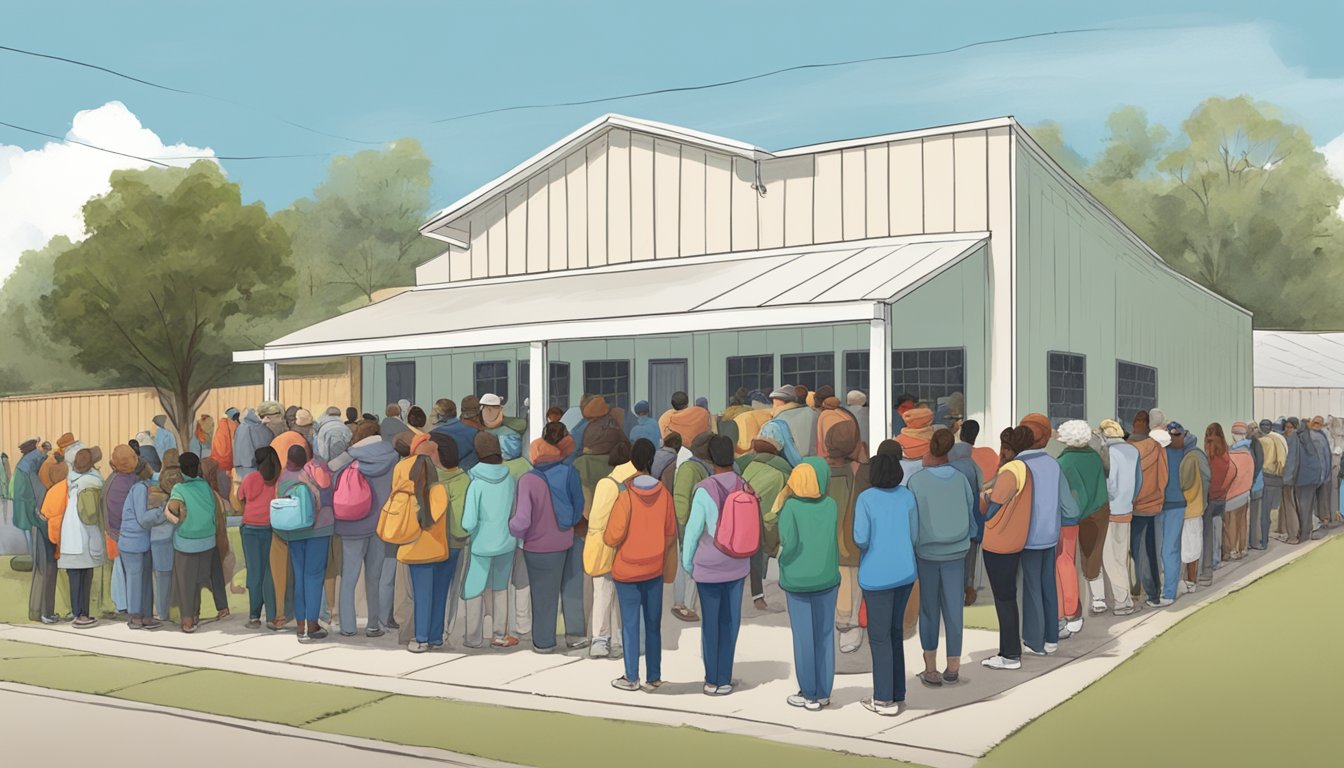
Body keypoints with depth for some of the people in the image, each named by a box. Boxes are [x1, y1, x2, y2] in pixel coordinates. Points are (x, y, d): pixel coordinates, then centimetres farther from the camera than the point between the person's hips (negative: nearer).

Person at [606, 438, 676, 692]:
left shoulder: (626, 495, -17)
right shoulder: (663, 494, -5)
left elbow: (612, 537, -16)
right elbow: (671, 532, 4)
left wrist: (604, 536, 7)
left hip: (627, 571, -4)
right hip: (655, 570, 4)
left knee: (630, 624, 6)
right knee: (653, 624, 11)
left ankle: (632, 678, 14)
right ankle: (654, 678, 16)